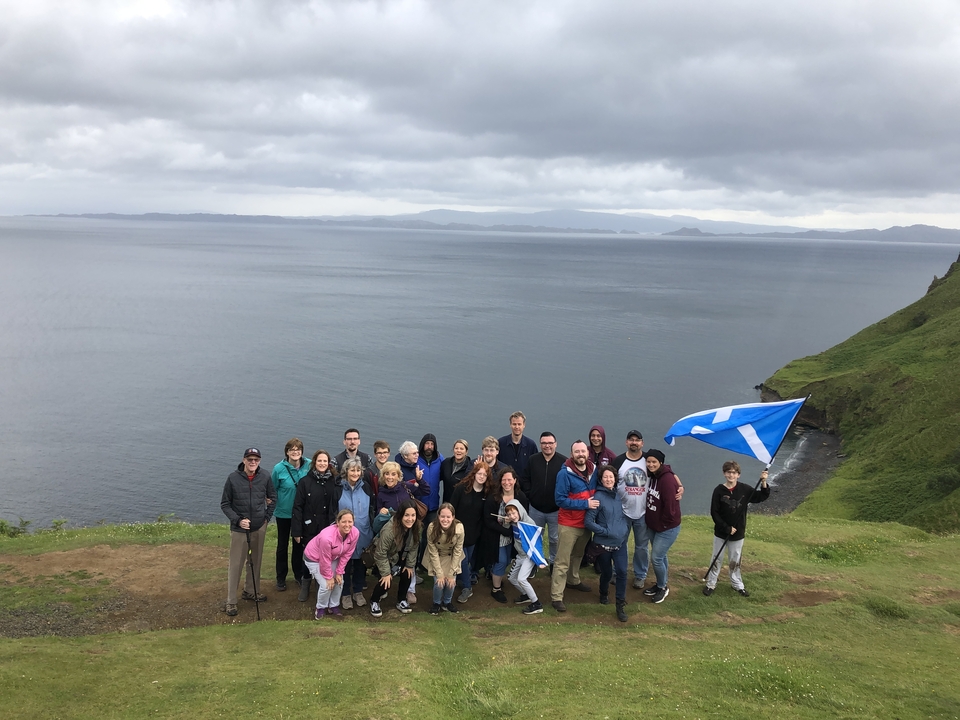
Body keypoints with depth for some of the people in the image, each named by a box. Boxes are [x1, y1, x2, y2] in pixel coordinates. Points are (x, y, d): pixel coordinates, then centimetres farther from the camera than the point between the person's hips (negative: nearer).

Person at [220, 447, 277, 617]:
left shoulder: (264, 478, -5)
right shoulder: (233, 478, -12)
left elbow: (273, 498, 11)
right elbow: (225, 504, -5)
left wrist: (267, 517, 3)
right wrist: (238, 520, -15)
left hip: (259, 528, 3)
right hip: (239, 529, -3)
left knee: (256, 561, 14)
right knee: (235, 565, 1)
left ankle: (251, 591, 32)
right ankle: (231, 601, 10)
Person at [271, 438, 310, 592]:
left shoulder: (309, 466, -11)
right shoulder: (279, 468, -14)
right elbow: (272, 490, -2)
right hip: (284, 513, -1)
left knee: (299, 544, 14)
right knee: (282, 545, 12)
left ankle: (299, 575, 31)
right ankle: (281, 578, 25)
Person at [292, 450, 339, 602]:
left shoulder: (334, 481, 1)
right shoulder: (305, 481, -5)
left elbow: (337, 505, 2)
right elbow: (297, 507, -7)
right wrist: (296, 530, -10)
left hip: (329, 528, 1)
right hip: (310, 528, -1)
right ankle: (305, 587, 28)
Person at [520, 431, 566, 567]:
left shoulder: (564, 462, -13)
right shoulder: (533, 460, -2)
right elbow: (524, 479, 6)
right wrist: (530, 494, -2)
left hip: (556, 509, -3)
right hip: (536, 508, 3)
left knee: (555, 538, 11)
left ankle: (554, 561, 31)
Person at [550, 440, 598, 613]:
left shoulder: (594, 470, 0)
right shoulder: (565, 473, -19)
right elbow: (560, 500, -22)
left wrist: (596, 501, -3)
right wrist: (585, 504, -24)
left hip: (586, 522, 6)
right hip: (568, 524, -6)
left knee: (578, 555, 25)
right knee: (562, 561, -4)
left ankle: (573, 580, 46)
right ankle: (556, 597, -1)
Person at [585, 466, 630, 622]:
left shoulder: (618, 495, 4)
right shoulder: (598, 497, -13)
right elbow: (588, 521, -15)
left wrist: (626, 529, 8)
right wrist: (606, 532, -16)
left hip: (620, 542, 3)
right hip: (604, 543, -3)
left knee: (622, 572, -7)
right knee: (607, 573, 11)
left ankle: (621, 606, 5)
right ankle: (604, 595, 41)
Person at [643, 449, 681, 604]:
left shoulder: (667, 479, -24)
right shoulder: (653, 477, 3)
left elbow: (670, 504, -25)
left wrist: (664, 524, -14)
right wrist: (650, 520, 10)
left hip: (667, 528, -8)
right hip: (654, 526, 8)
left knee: (656, 558, -5)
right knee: (661, 557, 18)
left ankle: (663, 588, 15)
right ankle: (660, 585, 32)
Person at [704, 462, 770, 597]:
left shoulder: (744, 489, -7)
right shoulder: (719, 490, -15)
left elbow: (761, 497, -3)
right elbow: (714, 513, -14)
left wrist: (763, 482, -19)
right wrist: (727, 528, -16)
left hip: (738, 534, 2)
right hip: (721, 533, -2)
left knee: (735, 561, 17)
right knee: (717, 559, 11)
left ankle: (737, 584, 34)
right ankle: (711, 584, 24)